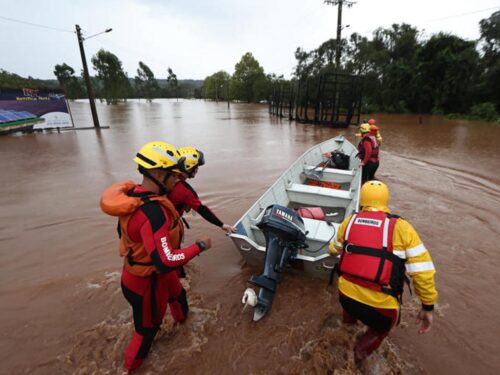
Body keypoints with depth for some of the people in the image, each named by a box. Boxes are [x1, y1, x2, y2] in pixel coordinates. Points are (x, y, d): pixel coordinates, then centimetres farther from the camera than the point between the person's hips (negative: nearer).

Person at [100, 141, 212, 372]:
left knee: (177, 293, 35)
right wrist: (199, 246, -27)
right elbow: (166, 262, -39)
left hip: (139, 271, 9)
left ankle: (182, 318, 66)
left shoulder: (133, 194, -10)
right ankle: (131, 365, 50)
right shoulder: (153, 212, -39)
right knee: (148, 327, 21)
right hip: (148, 282, -9)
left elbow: (123, 231, 7)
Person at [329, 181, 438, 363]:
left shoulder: (349, 221, 1)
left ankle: (349, 318, 61)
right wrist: (428, 306, 7)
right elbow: (423, 271, -7)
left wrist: (331, 248, 43)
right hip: (380, 307, -2)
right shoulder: (401, 227, -7)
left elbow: (335, 249, 19)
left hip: (346, 296, 3)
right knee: (381, 328, 34)